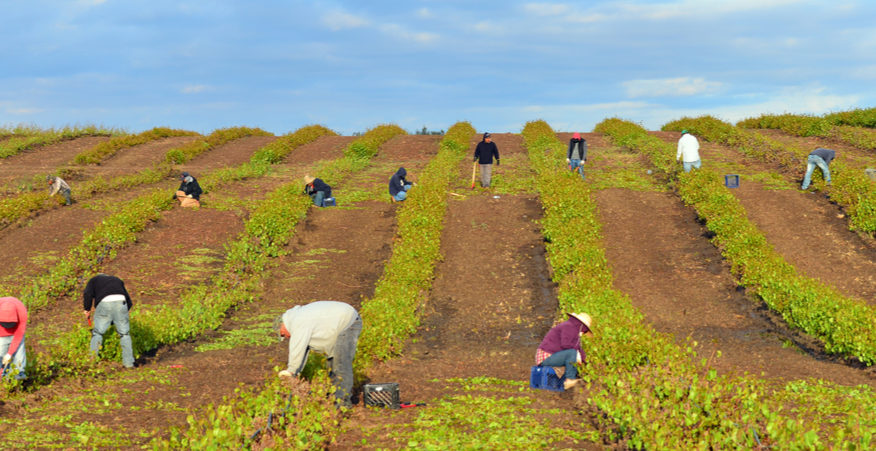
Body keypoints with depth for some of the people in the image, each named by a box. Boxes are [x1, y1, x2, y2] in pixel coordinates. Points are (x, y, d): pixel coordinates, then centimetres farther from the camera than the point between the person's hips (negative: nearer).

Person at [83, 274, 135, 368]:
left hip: (104, 303, -2)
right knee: (124, 334, 11)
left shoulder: (94, 280, 28)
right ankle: (128, 362, 11)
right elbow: (129, 301, 30)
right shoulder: (117, 280, 36)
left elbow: (87, 294, 6)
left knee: (98, 333, 9)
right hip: (120, 302, 2)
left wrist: (87, 309, 15)